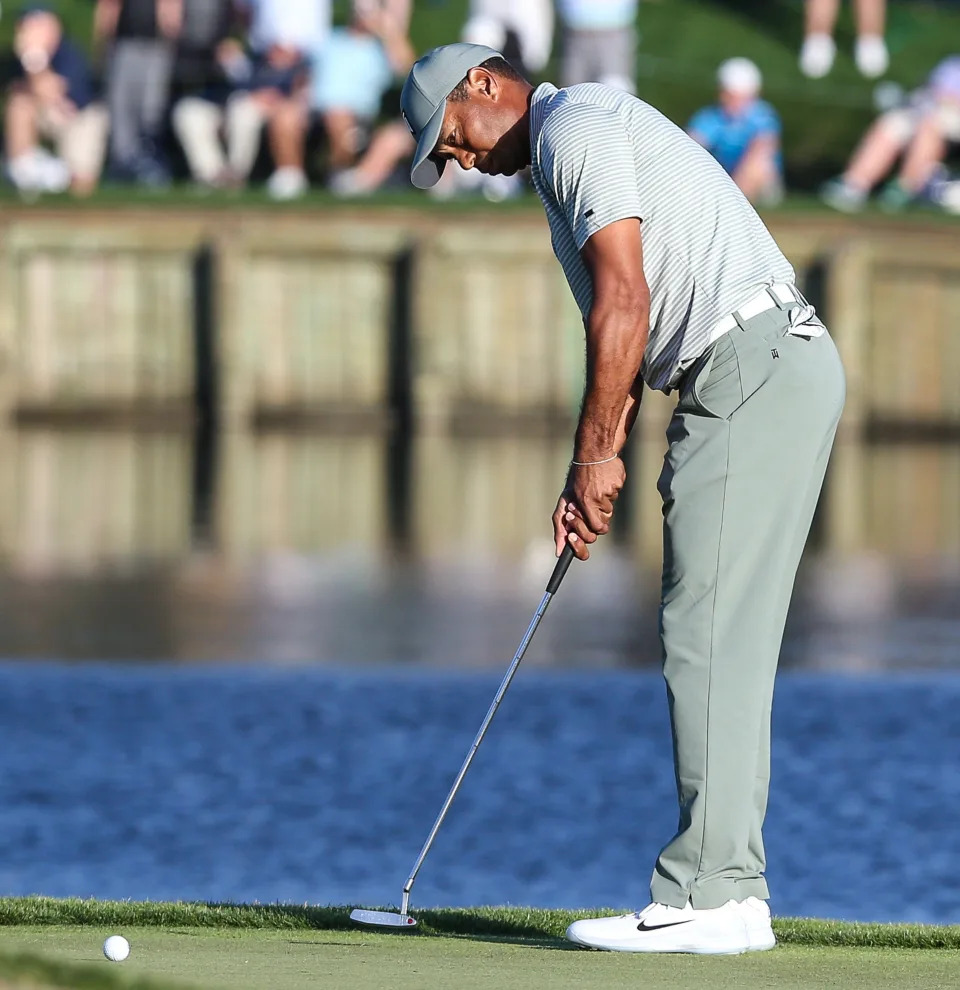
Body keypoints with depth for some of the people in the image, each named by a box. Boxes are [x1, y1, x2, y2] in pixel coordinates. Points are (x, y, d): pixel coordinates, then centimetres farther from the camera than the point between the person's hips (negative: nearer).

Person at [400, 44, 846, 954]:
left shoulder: (576, 126, -6)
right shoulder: (568, 159, 26)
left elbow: (624, 303, -15)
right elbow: (627, 331, 24)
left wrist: (597, 454, -9)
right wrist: (590, 477, 15)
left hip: (753, 369, -10)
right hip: (779, 369, 10)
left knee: (710, 634, -11)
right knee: (723, 644, 9)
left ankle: (708, 895, -12)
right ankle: (729, 890, 9)